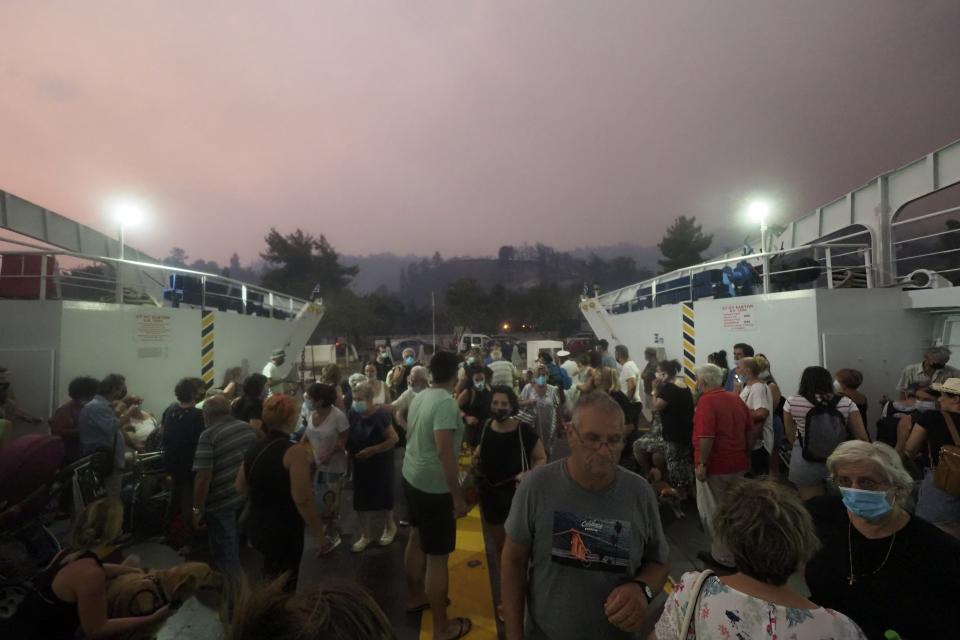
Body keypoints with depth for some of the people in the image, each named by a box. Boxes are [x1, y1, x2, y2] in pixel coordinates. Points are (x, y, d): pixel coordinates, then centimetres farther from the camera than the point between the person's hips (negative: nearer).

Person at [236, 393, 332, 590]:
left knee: (270, 583, 28)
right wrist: (319, 535, -17)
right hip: (284, 532, -7)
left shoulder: (253, 449, 1)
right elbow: (303, 500, -27)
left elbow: (241, 488, 12)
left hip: (257, 527, 7)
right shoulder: (294, 451, -23)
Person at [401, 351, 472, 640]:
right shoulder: (446, 402, -25)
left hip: (412, 477, 9)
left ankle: (415, 597, 44)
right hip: (434, 486, -9)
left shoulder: (419, 397, 1)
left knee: (416, 538, 24)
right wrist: (458, 496, -24)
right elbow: (444, 452, -30)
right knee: (438, 556, 4)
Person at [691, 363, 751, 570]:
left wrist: (701, 464, -19)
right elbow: (750, 430, 11)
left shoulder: (707, 401, -18)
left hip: (715, 467, -8)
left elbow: (706, 436, -26)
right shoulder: (736, 398, 6)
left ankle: (724, 557, 15)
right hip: (739, 465, 8)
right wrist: (746, 455, 19)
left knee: (713, 512, 6)